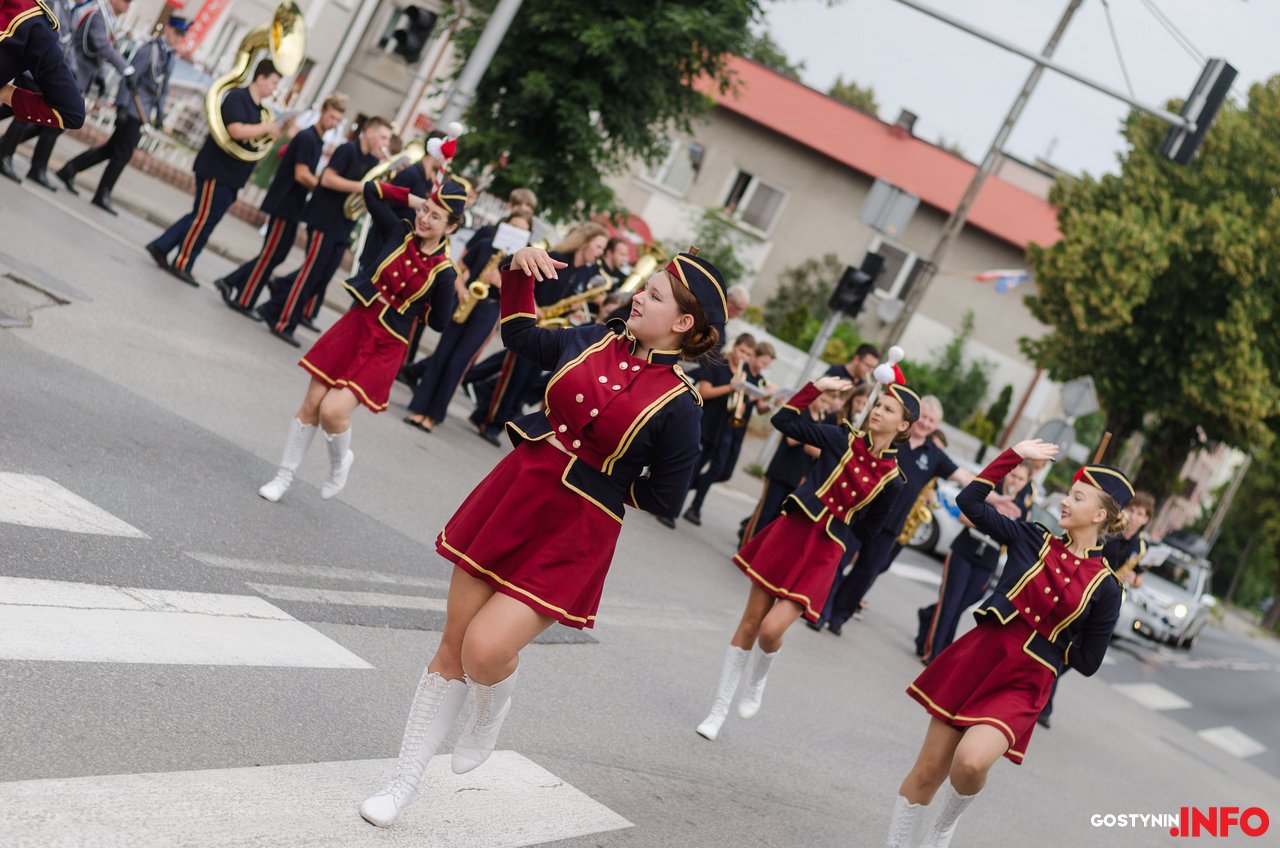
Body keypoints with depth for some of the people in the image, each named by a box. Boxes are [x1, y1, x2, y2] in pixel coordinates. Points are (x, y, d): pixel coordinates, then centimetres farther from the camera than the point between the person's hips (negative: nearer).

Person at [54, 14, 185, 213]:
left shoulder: (170, 56, 13)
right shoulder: (150, 50, -12)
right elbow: (130, 77, -17)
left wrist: (160, 113, 13)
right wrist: (122, 106, -21)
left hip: (143, 113, 8)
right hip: (132, 109, -8)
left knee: (111, 149, 12)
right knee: (123, 153, -5)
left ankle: (69, 170, 22)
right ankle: (102, 195, 5)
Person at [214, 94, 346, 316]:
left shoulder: (316, 139, 13)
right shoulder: (307, 138, -15)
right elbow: (301, 175, -20)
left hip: (291, 207, 9)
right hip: (284, 204, -9)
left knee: (276, 255, 13)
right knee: (270, 255, -4)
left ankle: (229, 282, 20)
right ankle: (244, 301, 3)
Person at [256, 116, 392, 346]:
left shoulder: (372, 162, 13)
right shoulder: (348, 150, -11)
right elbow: (327, 179, -19)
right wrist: (361, 187, -22)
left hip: (342, 228, 8)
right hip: (325, 221, -8)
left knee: (319, 277, 8)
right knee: (311, 273, -5)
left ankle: (274, 309, 18)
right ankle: (283, 323, 3)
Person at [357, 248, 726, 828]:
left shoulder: (677, 403, -12)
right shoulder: (596, 340, 3)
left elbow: (664, 499, -6)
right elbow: (519, 334, 20)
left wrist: (600, 481, -4)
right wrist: (519, 272, 8)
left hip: (570, 538, -5)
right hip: (512, 498, 5)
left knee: (484, 650, -17)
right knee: (453, 645, 9)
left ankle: (491, 711, 22)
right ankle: (404, 782, 23)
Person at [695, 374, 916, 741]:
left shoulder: (891, 479, -1)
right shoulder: (843, 439, 0)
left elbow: (866, 530, 8)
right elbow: (784, 420, -1)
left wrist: (833, 525, 1)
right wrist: (817, 387, -5)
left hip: (823, 554, -1)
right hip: (790, 533, 1)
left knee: (772, 629, -15)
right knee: (750, 624, 5)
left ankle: (755, 685, 19)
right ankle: (718, 710, 16)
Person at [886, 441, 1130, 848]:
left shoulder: (1104, 587, -1)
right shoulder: (1033, 538, 4)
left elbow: (1088, 662, 5)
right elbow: (970, 501, 3)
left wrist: (1046, 641, 1)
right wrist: (1014, 455, 4)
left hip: (1023, 686, -2)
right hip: (976, 660, 2)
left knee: (970, 762, -26)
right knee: (927, 772, 4)